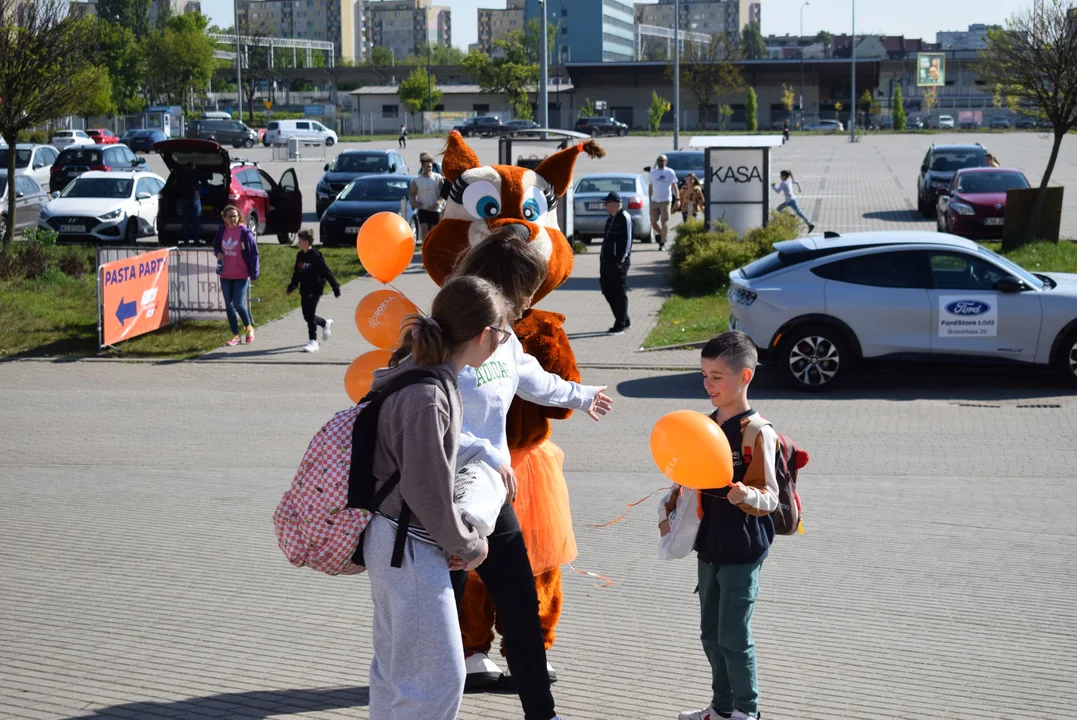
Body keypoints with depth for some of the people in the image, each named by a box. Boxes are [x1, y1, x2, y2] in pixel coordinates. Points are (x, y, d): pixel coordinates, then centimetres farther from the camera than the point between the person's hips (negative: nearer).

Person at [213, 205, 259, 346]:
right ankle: (235, 335, 17)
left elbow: (254, 253, -8)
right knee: (229, 305, 7)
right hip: (225, 275, 5)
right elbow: (216, 246, 18)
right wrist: (218, 253, -6)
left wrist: (254, 273, -11)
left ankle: (249, 328, 16)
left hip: (241, 275, -5)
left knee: (238, 303, -10)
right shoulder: (221, 230, 2)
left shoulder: (245, 232, -11)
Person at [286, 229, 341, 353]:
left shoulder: (316, 257, -14)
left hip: (315, 290, -7)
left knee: (310, 315, -10)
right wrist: (292, 286, 13)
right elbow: (297, 273, 19)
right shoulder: (300, 256, 8)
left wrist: (335, 288, -14)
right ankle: (325, 324, 38)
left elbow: (327, 273, -14)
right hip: (304, 291, 8)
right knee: (307, 315, 11)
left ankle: (313, 342, -3)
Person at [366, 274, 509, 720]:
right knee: (438, 676, -1)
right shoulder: (426, 395, -25)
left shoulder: (431, 376, 5)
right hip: (410, 548, -10)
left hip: (393, 540, 10)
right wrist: (468, 545, -7)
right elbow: (427, 491, -22)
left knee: (395, 663, 21)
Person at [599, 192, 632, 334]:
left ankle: (620, 325, 2)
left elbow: (627, 241, -16)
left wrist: (622, 260, -18)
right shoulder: (610, 219, 15)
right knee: (607, 291, 12)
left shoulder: (624, 218, -12)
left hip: (618, 262, -9)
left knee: (619, 293, -4)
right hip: (607, 261, 9)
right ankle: (624, 320, 22)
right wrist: (603, 259, 16)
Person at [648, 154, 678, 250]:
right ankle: (661, 235, 29)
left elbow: (674, 186, -2)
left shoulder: (670, 172, 0)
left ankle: (662, 243, -5)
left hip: (665, 200, -4)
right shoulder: (652, 173, 11)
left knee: (664, 221, -8)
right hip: (654, 201, 4)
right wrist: (649, 200, 12)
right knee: (653, 222, 3)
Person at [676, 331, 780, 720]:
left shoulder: (756, 432, -17)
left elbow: (769, 496, -19)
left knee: (733, 637, 0)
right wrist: (673, 513, 11)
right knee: (711, 633, 16)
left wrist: (746, 495, -38)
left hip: (742, 551, -7)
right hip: (709, 545, 8)